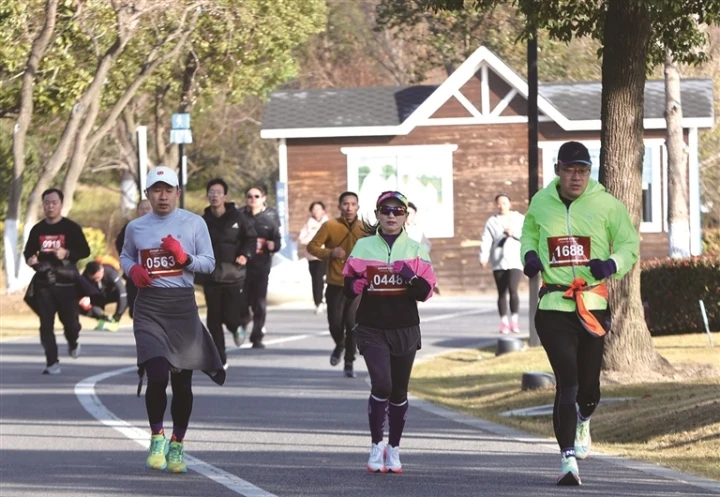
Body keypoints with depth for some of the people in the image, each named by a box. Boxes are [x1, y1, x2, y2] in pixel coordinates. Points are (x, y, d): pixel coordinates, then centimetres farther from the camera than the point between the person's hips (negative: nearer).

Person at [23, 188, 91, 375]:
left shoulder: (71, 228, -2)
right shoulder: (37, 230, 9)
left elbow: (85, 251, -3)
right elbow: (28, 251, 18)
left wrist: (67, 253, -21)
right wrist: (30, 259, -5)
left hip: (66, 282, -3)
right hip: (43, 283, 3)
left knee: (70, 319, 0)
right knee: (46, 324, -3)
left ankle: (73, 342, 35)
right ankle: (52, 363, 0)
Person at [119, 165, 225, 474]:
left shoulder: (194, 223, 2)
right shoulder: (136, 227, 7)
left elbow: (209, 264, 4)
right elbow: (125, 255, 24)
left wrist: (185, 258, -15)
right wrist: (132, 269, 1)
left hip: (183, 306, 0)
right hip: (149, 306, 0)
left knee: (182, 381, 7)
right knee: (157, 376, -16)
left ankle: (177, 446, 25)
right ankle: (157, 437, 8)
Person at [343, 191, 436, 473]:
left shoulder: (415, 249, 4)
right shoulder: (364, 247, 4)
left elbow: (426, 292, 0)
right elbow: (348, 288, 6)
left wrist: (411, 278, -20)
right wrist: (356, 283, -15)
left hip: (405, 330, 2)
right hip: (372, 330, -2)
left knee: (399, 392, 8)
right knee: (382, 385, -17)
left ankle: (393, 449, 22)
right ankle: (376, 446, 0)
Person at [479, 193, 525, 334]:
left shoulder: (520, 219, 9)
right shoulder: (492, 222, 8)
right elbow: (486, 241, -2)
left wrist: (514, 233, -11)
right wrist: (483, 257, -15)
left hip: (516, 261, -2)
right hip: (499, 263, 2)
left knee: (512, 289, -19)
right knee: (502, 293, 2)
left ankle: (514, 319, -8)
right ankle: (504, 322, 9)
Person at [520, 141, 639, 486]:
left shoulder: (606, 205, -2)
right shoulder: (541, 203, 5)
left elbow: (630, 244, 6)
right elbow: (529, 231, 25)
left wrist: (612, 264, -15)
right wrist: (529, 254, 4)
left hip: (594, 305, 0)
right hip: (554, 306, 0)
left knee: (588, 383, 9)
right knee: (566, 382, -12)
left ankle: (583, 422, 47)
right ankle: (568, 460, -12)